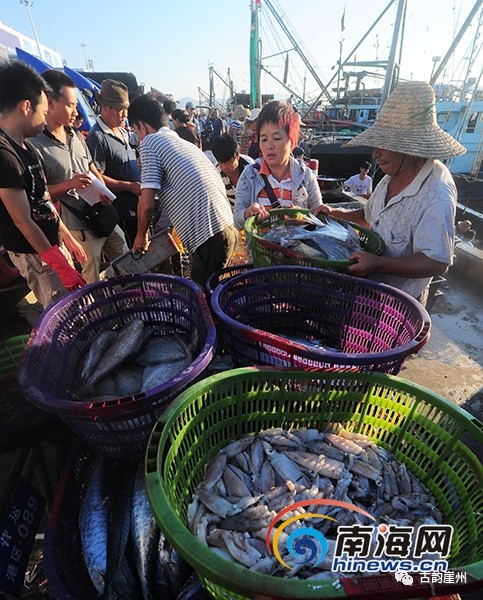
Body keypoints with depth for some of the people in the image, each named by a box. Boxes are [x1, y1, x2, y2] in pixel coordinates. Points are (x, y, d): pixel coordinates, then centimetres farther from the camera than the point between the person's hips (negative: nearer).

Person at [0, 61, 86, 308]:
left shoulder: (22, 145, 9)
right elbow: (23, 220, -22)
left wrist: (68, 238, 17)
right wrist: (60, 265, -21)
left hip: (51, 242, 9)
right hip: (34, 254, -9)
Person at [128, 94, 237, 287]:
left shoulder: (150, 142, -1)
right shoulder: (184, 142, 22)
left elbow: (147, 204, -10)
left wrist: (141, 235, 11)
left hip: (210, 235, -8)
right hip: (228, 227, 8)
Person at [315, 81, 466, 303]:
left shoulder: (437, 195, -29)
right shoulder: (393, 176, 0)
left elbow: (437, 262, -30)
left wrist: (378, 265, -39)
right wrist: (336, 214, 2)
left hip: (400, 302, -8)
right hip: (372, 288, 8)